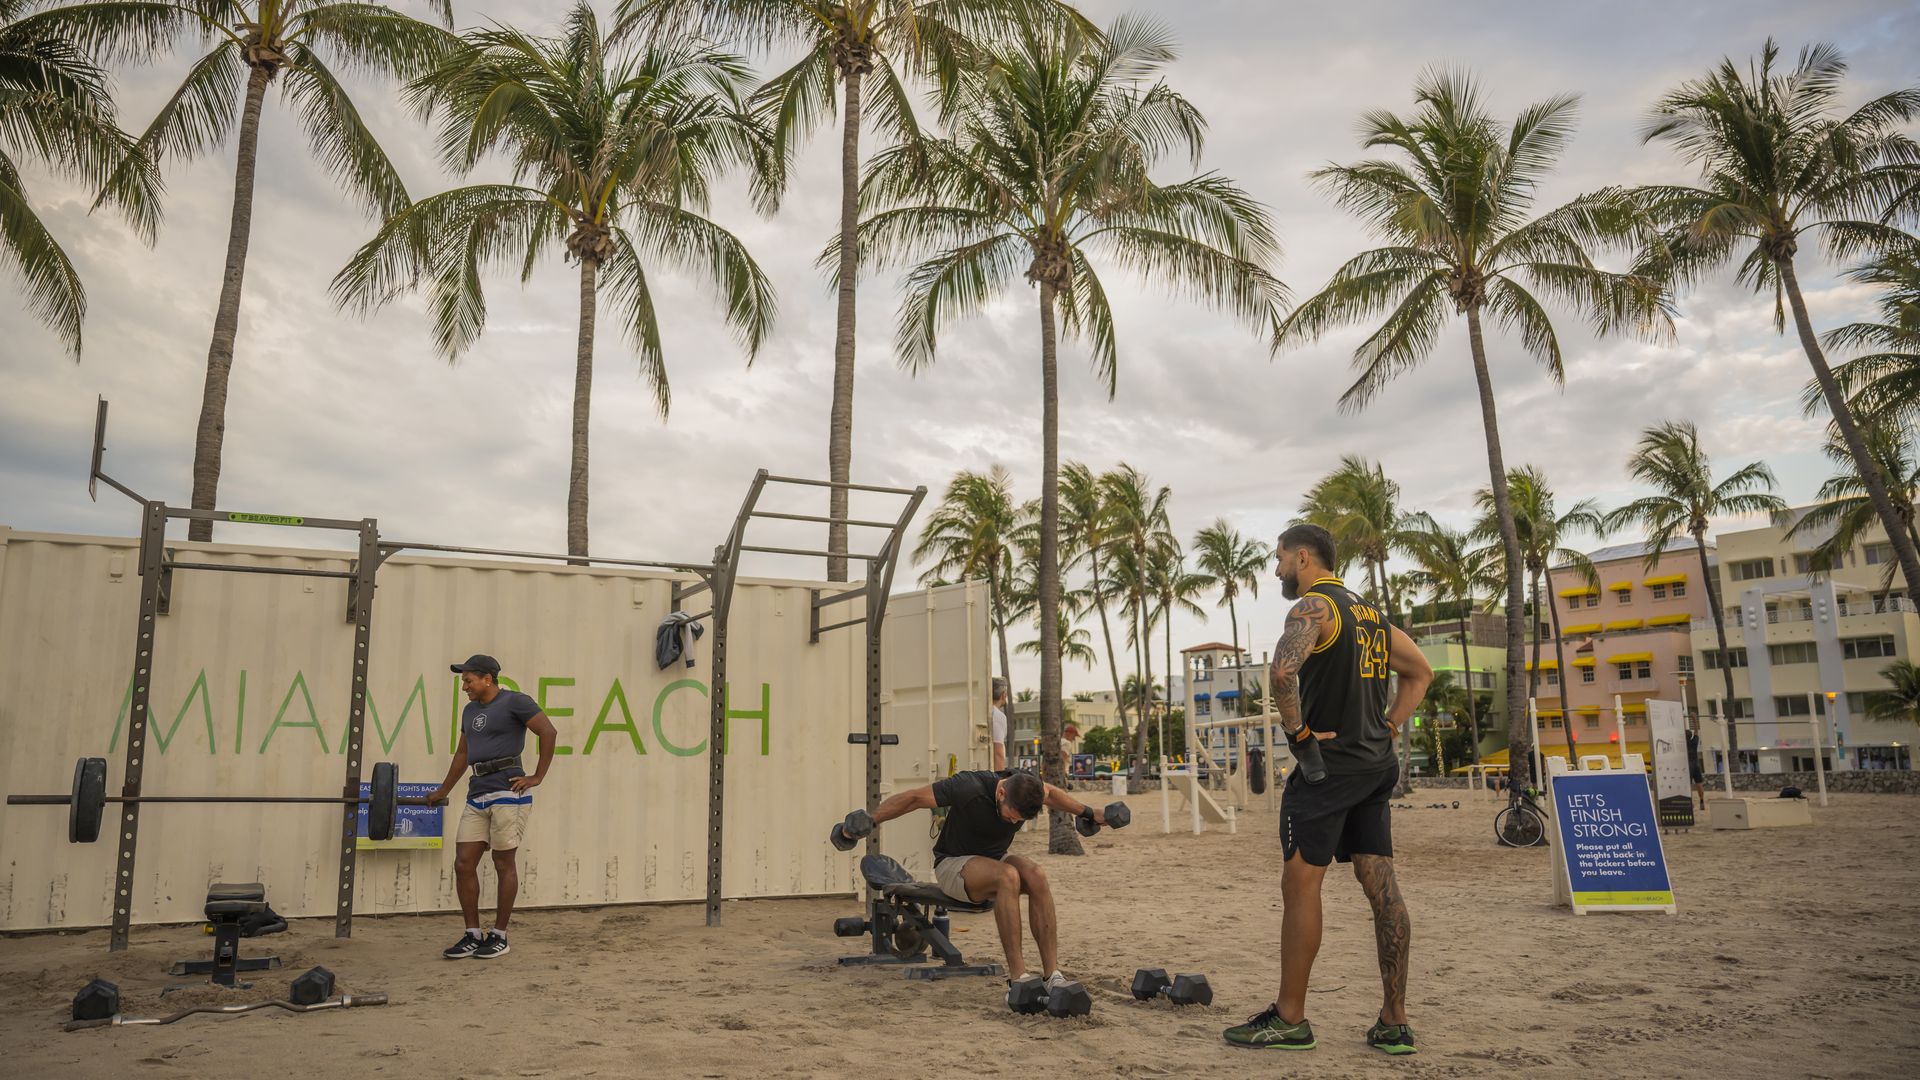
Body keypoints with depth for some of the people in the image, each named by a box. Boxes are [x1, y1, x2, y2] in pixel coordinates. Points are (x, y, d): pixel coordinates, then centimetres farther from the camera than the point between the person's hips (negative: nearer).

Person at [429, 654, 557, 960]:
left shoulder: (514, 702, -6)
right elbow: (462, 753, 28)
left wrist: (537, 777, -12)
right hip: (477, 794, 8)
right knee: (463, 864, 3)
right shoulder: (470, 710, 18)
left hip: (508, 793, -8)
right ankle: (472, 935, 14)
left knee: (504, 864, 1)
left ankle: (499, 936, 11)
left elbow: (549, 732, -13)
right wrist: (443, 792, 31)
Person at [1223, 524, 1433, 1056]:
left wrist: (1297, 733, -18)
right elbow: (1420, 672, 27)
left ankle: (1289, 1018, 3)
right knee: (1381, 886, 7)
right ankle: (1394, 1023, 11)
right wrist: (1386, 730, 18)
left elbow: (1282, 669, -29)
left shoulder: (1313, 607, -10)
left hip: (1326, 763, -9)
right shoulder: (1370, 613, 17)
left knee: (1300, 883, -3)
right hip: (1375, 766, 9)